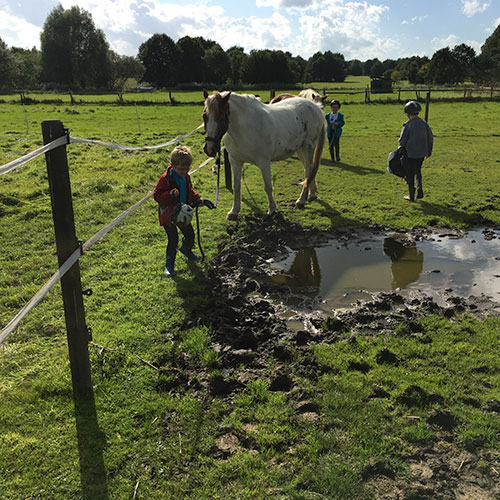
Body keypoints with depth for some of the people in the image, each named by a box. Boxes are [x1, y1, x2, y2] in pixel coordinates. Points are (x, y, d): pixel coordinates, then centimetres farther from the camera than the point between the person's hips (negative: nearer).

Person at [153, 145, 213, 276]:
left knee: (190, 234, 17)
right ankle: (169, 264, 15)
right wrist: (170, 194, -36)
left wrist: (199, 200, 1)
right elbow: (157, 195, -21)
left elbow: (190, 192, 16)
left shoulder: (186, 177, 1)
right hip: (168, 215, -7)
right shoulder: (166, 179, -22)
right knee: (173, 239, -3)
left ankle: (186, 250, 49)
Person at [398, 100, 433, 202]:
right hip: (422, 153, 5)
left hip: (410, 154, -5)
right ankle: (420, 191, 18)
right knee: (418, 171, 25)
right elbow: (430, 138, 7)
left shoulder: (407, 126, -17)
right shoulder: (424, 123, 0)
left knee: (410, 174, 8)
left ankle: (411, 196, 15)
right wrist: (429, 151, 18)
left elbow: (402, 141, -13)